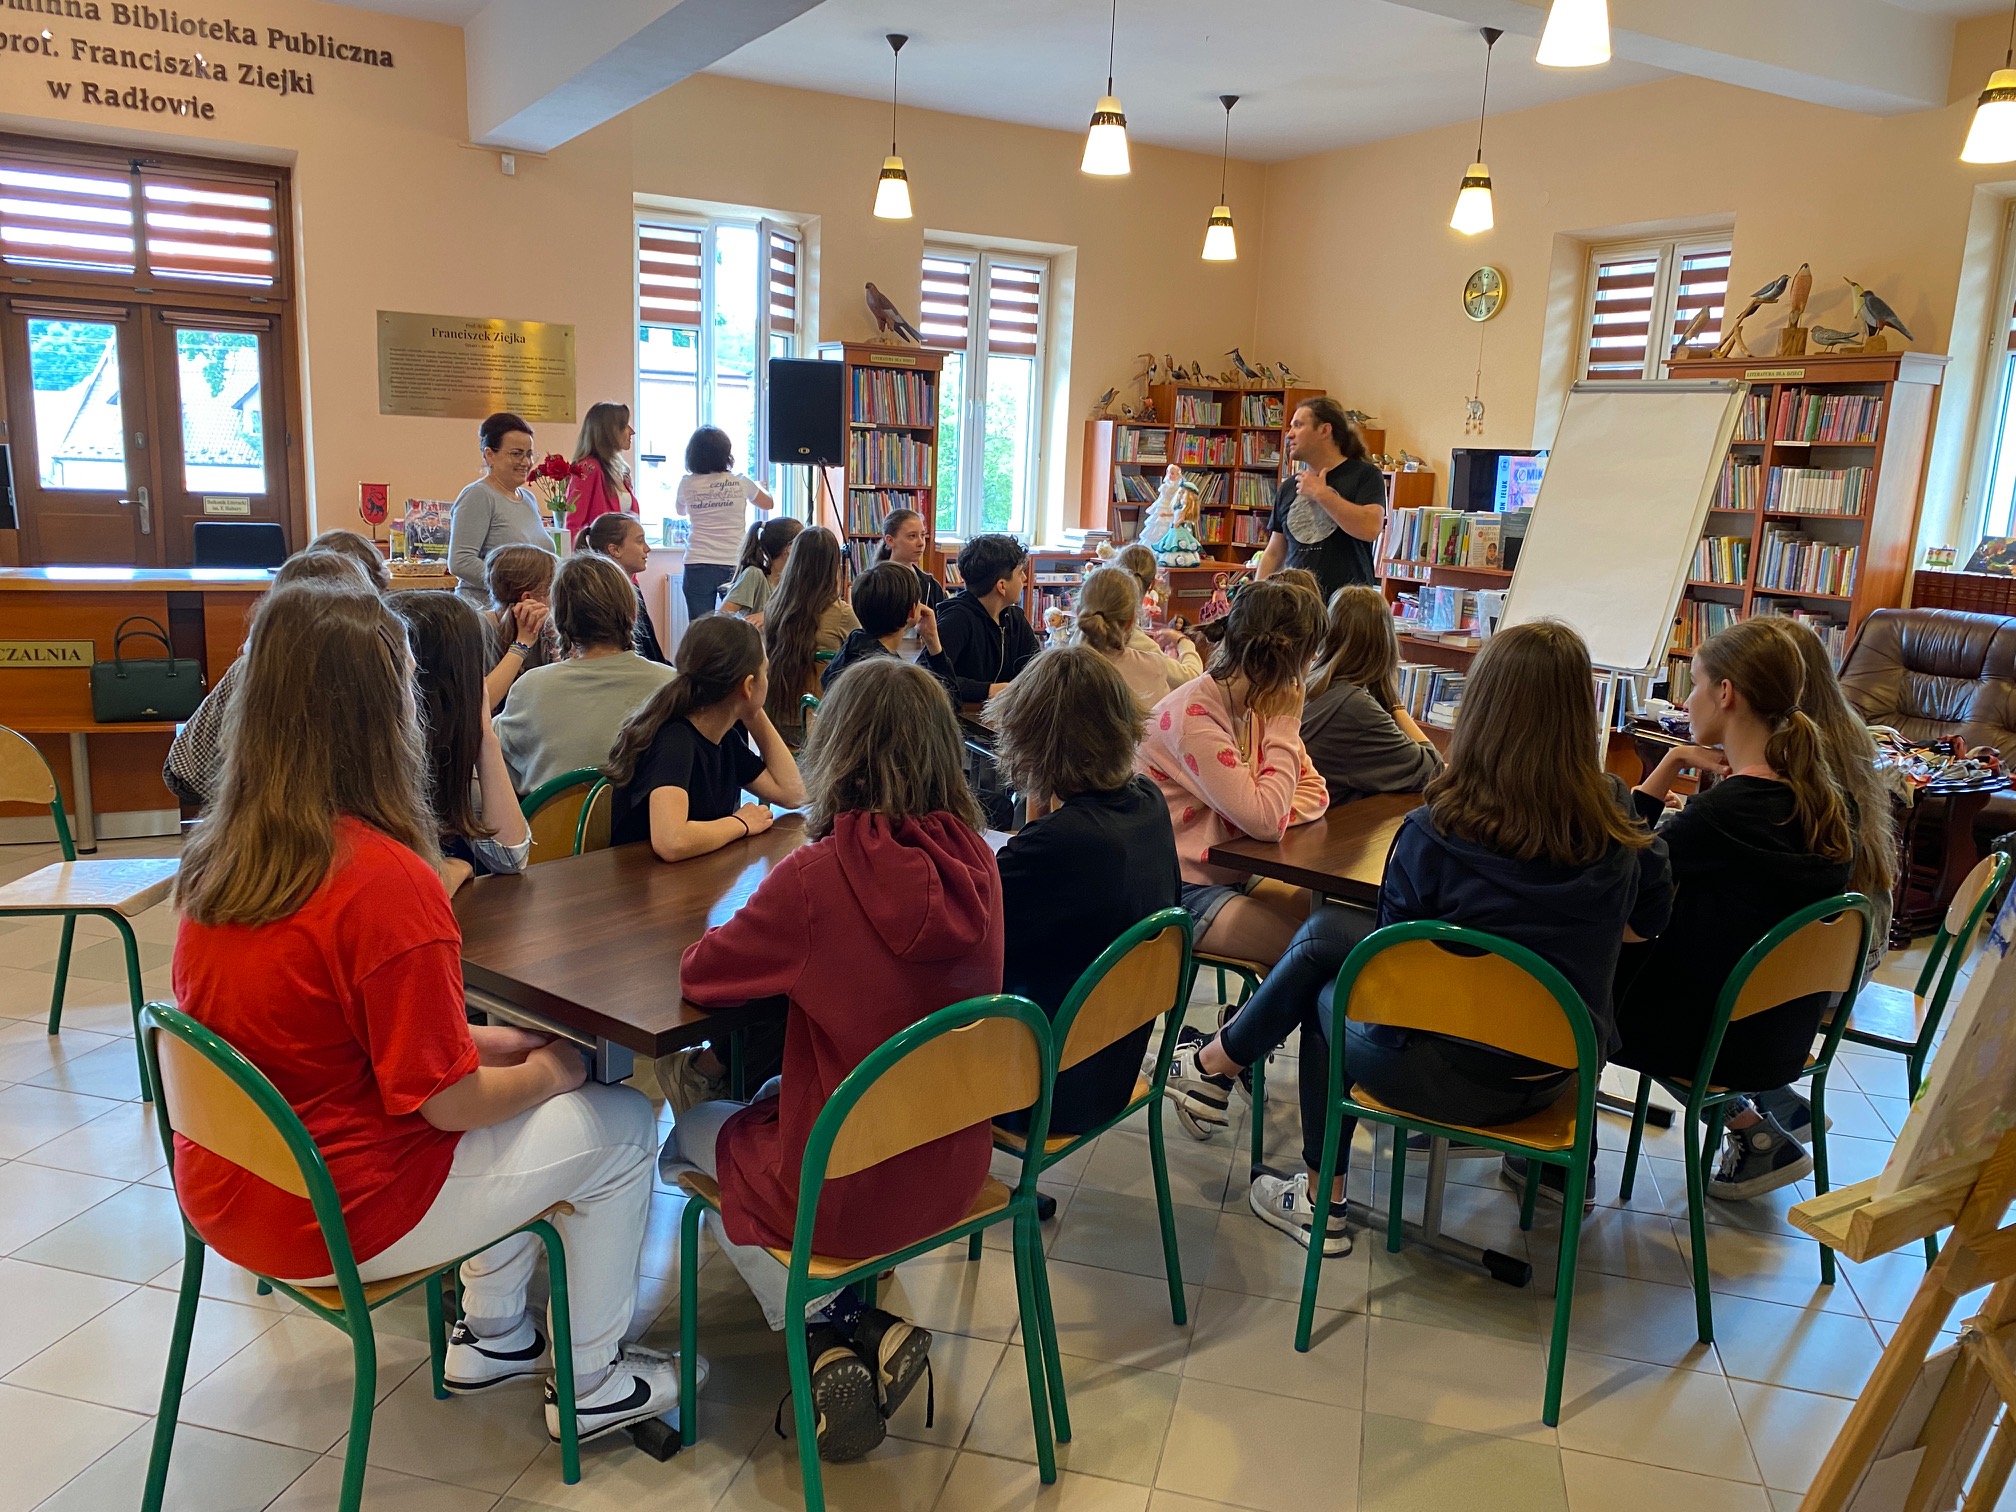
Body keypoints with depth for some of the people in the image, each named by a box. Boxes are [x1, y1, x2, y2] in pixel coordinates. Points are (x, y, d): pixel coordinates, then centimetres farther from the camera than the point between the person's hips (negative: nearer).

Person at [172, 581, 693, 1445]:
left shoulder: (216, 856, -3)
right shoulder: (387, 880, -28)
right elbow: (449, 1102, -22)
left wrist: (492, 1042, 7)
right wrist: (546, 1072, -2)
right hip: (332, 1219, -8)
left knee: (514, 1091, 25)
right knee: (621, 1125, 8)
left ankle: (491, 1334, 36)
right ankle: (591, 1385, 24)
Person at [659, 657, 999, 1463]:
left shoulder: (817, 875, -25)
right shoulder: (973, 862, -8)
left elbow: (699, 974, -9)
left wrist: (757, 929, 7)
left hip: (847, 1190, -5)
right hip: (952, 1172, 5)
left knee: (689, 1132, 25)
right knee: (776, 1093, 33)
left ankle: (822, 1330, 13)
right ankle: (869, 1321, 19)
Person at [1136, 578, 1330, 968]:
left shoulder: (1257, 705, 3)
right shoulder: (1195, 715, -24)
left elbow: (1315, 793, 3)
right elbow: (1265, 821, -29)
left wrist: (1267, 816, -18)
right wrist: (1286, 726, -19)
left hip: (1230, 873, 9)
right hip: (1180, 891, -9)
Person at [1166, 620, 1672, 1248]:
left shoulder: (1433, 835, -23)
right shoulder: (1616, 818, -9)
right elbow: (1645, 921, 9)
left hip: (1458, 1078, -5)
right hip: (1564, 1072, 5)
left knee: (1324, 999, 22)